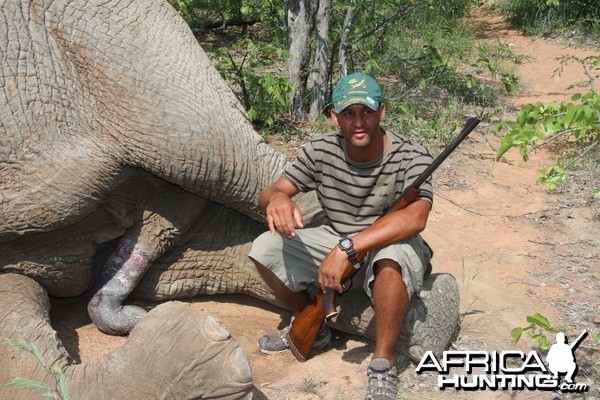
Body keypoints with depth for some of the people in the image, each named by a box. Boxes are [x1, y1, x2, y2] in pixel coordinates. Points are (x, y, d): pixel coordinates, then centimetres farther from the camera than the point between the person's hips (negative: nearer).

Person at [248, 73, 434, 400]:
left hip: (389, 246, -4)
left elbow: (415, 218, -36)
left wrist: (346, 248, -43)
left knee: (391, 258, -40)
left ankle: (382, 367, -20)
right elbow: (267, 194, -9)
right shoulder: (321, 151, -9)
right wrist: (277, 199, -36)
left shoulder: (412, 157, -20)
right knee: (265, 248, -11)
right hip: (336, 243, 5)